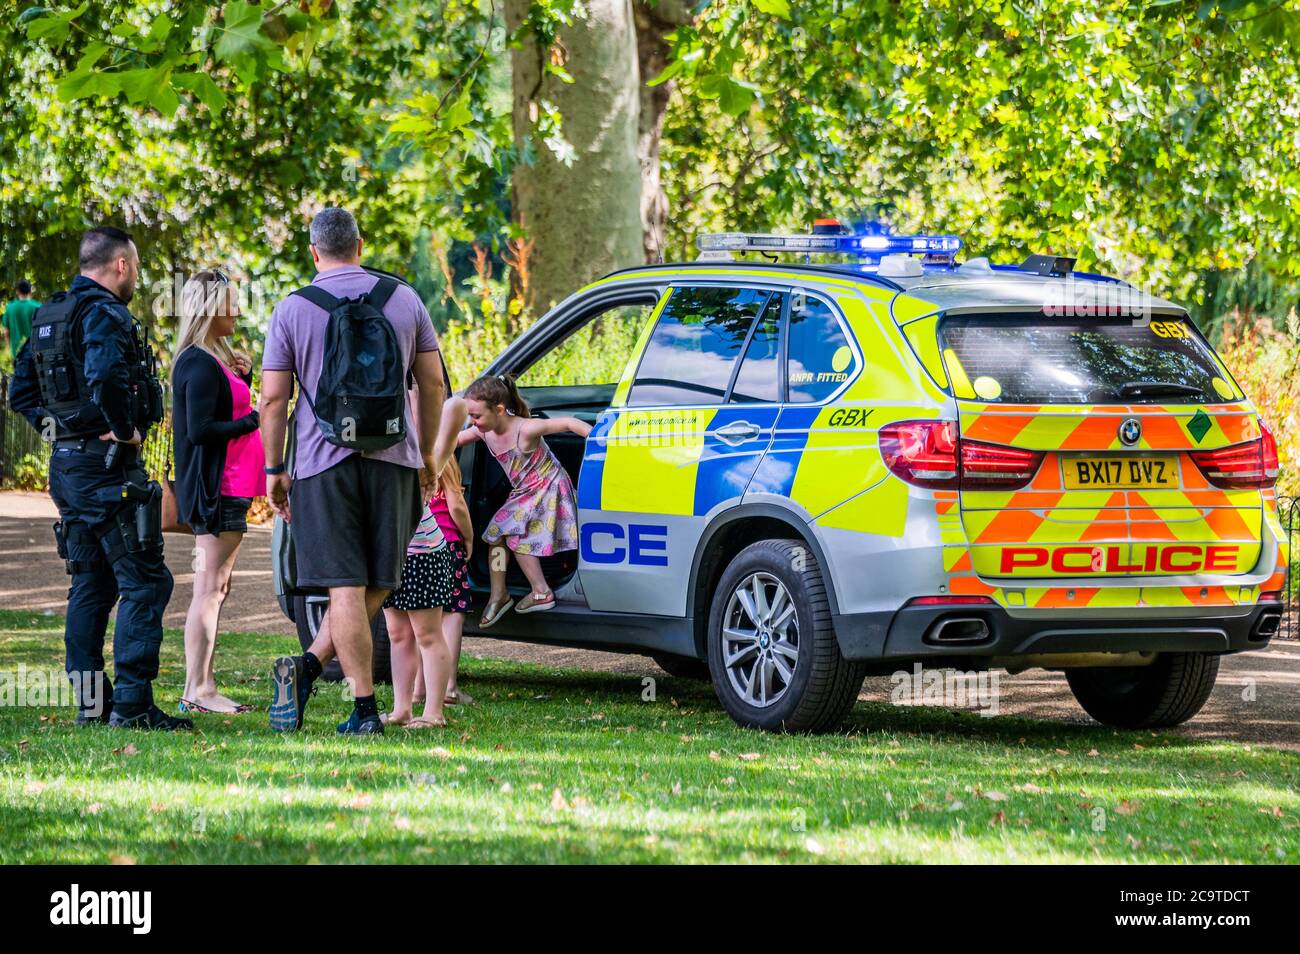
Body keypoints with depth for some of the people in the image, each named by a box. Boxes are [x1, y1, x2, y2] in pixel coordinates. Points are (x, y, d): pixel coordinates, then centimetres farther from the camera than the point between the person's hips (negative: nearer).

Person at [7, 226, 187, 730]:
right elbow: (104, 377, -33)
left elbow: (20, 391, 19)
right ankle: (132, 701, -11)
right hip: (107, 464, -9)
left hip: (66, 463, 9)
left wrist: (56, 429, 14)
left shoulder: (48, 317, 14)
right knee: (144, 580, -6)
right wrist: (125, 429, -20)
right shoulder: (105, 315, -15)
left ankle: (91, 702, 14)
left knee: (90, 584, 14)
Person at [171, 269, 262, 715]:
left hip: (230, 488, 11)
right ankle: (198, 690, -9)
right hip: (216, 489, -11)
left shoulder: (214, 360, 16)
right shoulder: (200, 366, -15)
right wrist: (253, 421, -16)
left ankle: (200, 687, 16)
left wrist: (243, 376, 8)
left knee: (217, 587, 12)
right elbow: (200, 429, -22)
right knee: (210, 587, -10)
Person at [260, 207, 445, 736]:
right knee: (376, 582, 10)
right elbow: (432, 382, 9)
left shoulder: (292, 310, -1)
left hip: (324, 460, -1)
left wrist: (274, 469, 6)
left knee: (346, 586, -2)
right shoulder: (403, 299, 6)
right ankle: (308, 666, -6)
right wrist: (428, 452, 20)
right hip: (392, 458, 2)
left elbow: (273, 398, -3)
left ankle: (365, 707, -10)